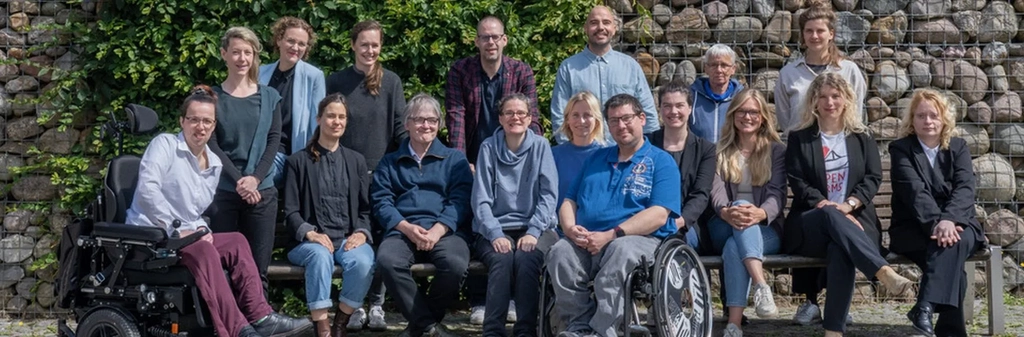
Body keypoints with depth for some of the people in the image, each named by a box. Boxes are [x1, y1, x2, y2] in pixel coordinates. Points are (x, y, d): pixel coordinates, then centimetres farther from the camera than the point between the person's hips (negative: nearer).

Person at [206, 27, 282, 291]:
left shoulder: (269, 97, 10)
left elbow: (274, 141, 4)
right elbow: (211, 145, -2)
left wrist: (255, 178, -10)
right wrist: (239, 181, -12)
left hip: (262, 191, 1)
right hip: (222, 191, -1)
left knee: (258, 265, 1)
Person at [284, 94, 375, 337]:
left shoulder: (356, 160, 20)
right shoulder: (299, 161, 11)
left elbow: (366, 208, 14)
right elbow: (290, 211, 5)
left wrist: (361, 232, -6)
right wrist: (309, 233, -14)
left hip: (349, 238, 2)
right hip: (312, 240, -2)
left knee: (363, 261, -32)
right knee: (320, 256, -38)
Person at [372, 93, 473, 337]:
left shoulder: (454, 159, 20)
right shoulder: (390, 162, 22)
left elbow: (460, 200, 5)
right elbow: (381, 202, 8)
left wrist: (438, 229, -14)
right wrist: (407, 227, -11)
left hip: (444, 231, 0)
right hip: (402, 230, 1)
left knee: (456, 263, -35)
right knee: (387, 260, -34)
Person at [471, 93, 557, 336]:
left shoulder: (540, 146, 4)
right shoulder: (488, 148, 4)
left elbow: (548, 194, -1)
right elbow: (481, 199, -1)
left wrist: (533, 232, -15)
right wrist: (495, 234, -16)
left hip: (532, 227, 0)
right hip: (495, 229, 0)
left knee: (525, 259, -31)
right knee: (502, 259, -31)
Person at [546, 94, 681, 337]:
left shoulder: (661, 161, 8)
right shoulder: (595, 159, 26)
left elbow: (658, 216, -6)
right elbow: (569, 202, 21)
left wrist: (610, 236, -16)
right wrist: (571, 228, -4)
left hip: (639, 238, -4)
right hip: (585, 242, 4)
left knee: (621, 251, -38)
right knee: (559, 253, -28)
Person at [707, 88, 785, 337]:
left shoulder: (776, 150, 11)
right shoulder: (721, 150, 14)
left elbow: (777, 194, -5)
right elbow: (716, 190, -4)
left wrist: (760, 214, -31)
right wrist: (726, 213, -31)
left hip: (766, 229, -1)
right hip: (724, 229, 1)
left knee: (734, 247, -36)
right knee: (738, 220, -37)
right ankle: (761, 285, -53)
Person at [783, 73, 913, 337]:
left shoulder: (862, 139, 19)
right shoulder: (799, 139, 14)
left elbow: (873, 179, 6)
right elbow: (797, 182, 2)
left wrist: (848, 205, -15)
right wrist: (825, 204, -16)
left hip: (854, 219, 0)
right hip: (810, 224, 0)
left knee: (841, 249, -36)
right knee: (830, 215, -38)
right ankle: (884, 272, -54)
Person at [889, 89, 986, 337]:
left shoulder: (958, 147, 10)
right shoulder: (901, 149, 2)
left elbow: (965, 188, -8)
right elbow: (915, 191, -15)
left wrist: (949, 220, -29)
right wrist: (936, 223, -33)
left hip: (958, 224, 2)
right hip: (913, 229, -2)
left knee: (954, 242, -35)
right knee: (947, 248, -33)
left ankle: (925, 307, -45)